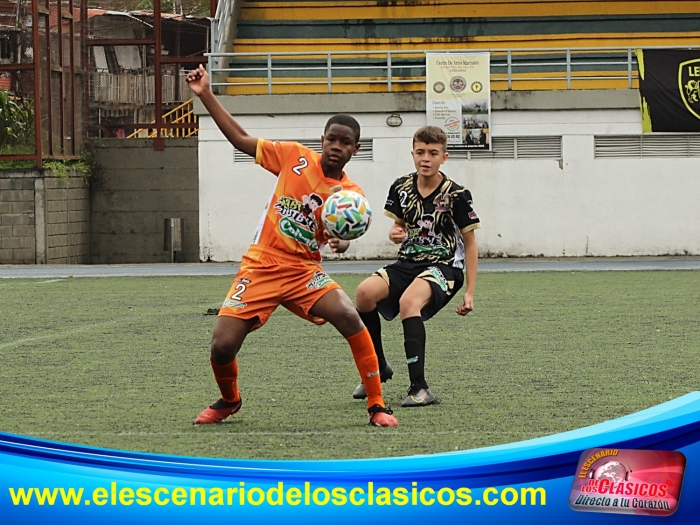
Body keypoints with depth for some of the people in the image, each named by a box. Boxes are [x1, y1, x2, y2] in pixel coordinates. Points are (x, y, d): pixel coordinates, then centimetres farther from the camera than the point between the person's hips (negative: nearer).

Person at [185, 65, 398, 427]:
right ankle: (228, 400, 25)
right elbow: (239, 138, 5)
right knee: (222, 346, -11)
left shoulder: (349, 193, -2)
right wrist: (205, 95, 0)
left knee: (349, 317, -27)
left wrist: (340, 242, -35)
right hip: (261, 266, 0)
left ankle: (377, 407, -14)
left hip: (304, 271, 0)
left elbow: (339, 235, -10)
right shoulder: (295, 156, -1)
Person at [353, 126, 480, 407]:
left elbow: (470, 243, -1)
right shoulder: (401, 188, 3)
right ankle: (378, 368, -2)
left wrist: (470, 292, -4)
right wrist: (395, 233, -7)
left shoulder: (456, 194, -8)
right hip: (407, 263, 5)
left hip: (444, 267, -5)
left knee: (408, 301, -36)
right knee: (365, 292, -24)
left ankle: (419, 388, -33)